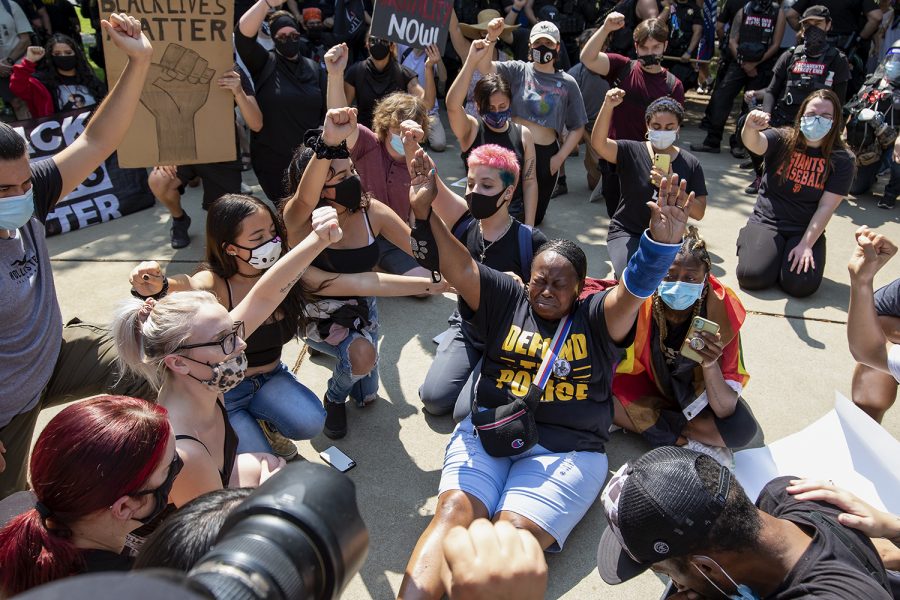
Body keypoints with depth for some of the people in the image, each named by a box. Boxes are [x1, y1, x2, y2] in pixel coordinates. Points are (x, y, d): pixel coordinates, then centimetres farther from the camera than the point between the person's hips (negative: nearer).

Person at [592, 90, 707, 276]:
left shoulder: (691, 164, 1)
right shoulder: (631, 151, -4)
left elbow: (699, 212, -3)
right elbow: (598, 143, -23)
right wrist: (607, 106, -38)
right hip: (627, 233, -3)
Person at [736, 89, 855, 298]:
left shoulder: (841, 160, -2)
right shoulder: (781, 139, -5)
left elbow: (826, 207, -7)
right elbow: (755, 143, -28)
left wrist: (806, 245, -17)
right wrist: (750, 128, -52)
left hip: (806, 230, 1)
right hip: (766, 223, -1)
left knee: (801, 285, -23)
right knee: (752, 276, -26)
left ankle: (789, 256, 12)